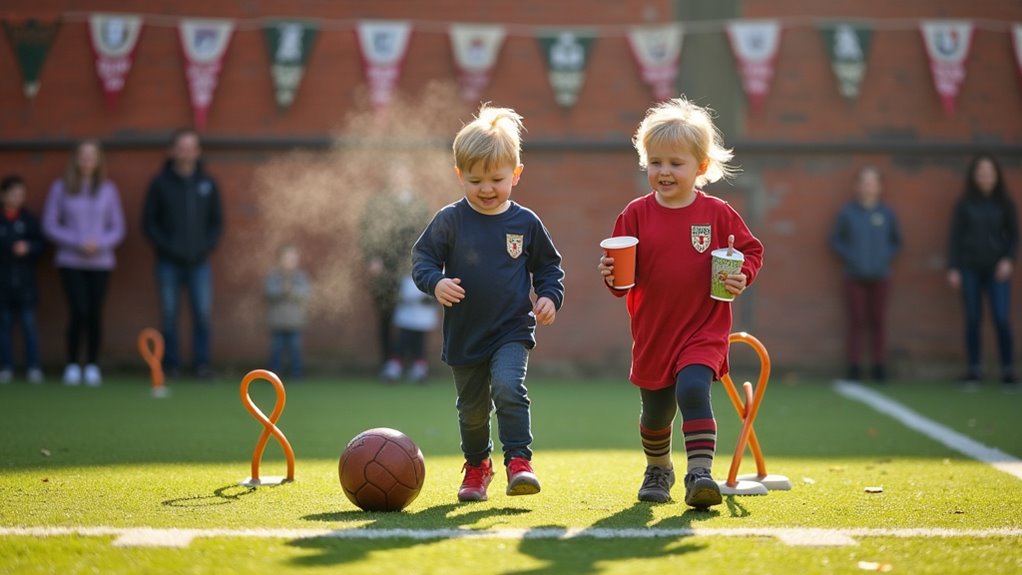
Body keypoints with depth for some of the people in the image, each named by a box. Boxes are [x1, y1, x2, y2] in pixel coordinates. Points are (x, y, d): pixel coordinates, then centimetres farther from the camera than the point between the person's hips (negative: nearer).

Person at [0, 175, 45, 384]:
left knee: (28, 323, -1)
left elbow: (41, 242, 2)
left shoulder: (29, 220, 4)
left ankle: (33, 367, 2)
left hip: (25, 281, 0)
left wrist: (29, 247, -15)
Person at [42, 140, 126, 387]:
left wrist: (100, 243, -10)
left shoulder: (108, 190, 5)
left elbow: (118, 228, 8)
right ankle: (72, 365, 4)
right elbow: (49, 225, 1)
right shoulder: (60, 188, 1)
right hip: (71, 262, -2)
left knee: (95, 314, -1)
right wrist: (77, 243, -10)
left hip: (101, 262, 2)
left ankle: (92, 366, 11)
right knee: (79, 313, -12)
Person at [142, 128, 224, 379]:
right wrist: (167, 248, -8)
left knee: (203, 312, -5)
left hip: (199, 262, 1)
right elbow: (149, 222, 3)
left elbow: (217, 221, 11)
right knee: (169, 314, 1)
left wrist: (206, 246, -4)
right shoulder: (160, 184, 2)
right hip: (168, 263, -1)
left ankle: (202, 363, 1)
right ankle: (170, 365, 7)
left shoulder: (208, 184, 7)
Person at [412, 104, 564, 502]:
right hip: (464, 335, 1)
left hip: (512, 331, -1)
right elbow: (422, 257, -1)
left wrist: (550, 296, -7)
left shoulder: (525, 223, -2)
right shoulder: (450, 220, -5)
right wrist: (435, 282, -20)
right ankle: (476, 466, 35)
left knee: (508, 387, -25)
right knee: (472, 407, 13)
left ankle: (519, 460, -17)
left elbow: (549, 267, 10)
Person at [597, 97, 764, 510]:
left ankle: (700, 474, -23)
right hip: (653, 333, 3)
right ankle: (658, 470, 41)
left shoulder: (717, 213, -4)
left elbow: (751, 250, 7)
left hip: (704, 330, -2)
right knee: (655, 410, 14)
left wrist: (742, 276, -12)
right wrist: (612, 277, -21)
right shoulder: (636, 214, -2)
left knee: (693, 390, -25)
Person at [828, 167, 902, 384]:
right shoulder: (847, 212, -1)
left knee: (878, 321, 3)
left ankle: (880, 366, 9)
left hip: (880, 277, 1)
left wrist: (885, 257, -1)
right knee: (856, 321, -1)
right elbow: (835, 240, 4)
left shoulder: (886, 213, 3)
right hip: (855, 276, -1)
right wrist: (850, 258, -7)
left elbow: (896, 241, 13)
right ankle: (854, 366, 4)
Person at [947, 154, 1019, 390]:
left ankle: (1008, 371, -2)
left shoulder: (1004, 204, 5)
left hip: (997, 270, 0)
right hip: (970, 269, 0)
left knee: (1002, 319, -9)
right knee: (973, 320, 2)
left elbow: (1014, 236, 8)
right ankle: (973, 371, 8)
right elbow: (955, 236, 5)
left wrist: (1009, 260, -8)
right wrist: (953, 268, -2)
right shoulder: (964, 204, 3)